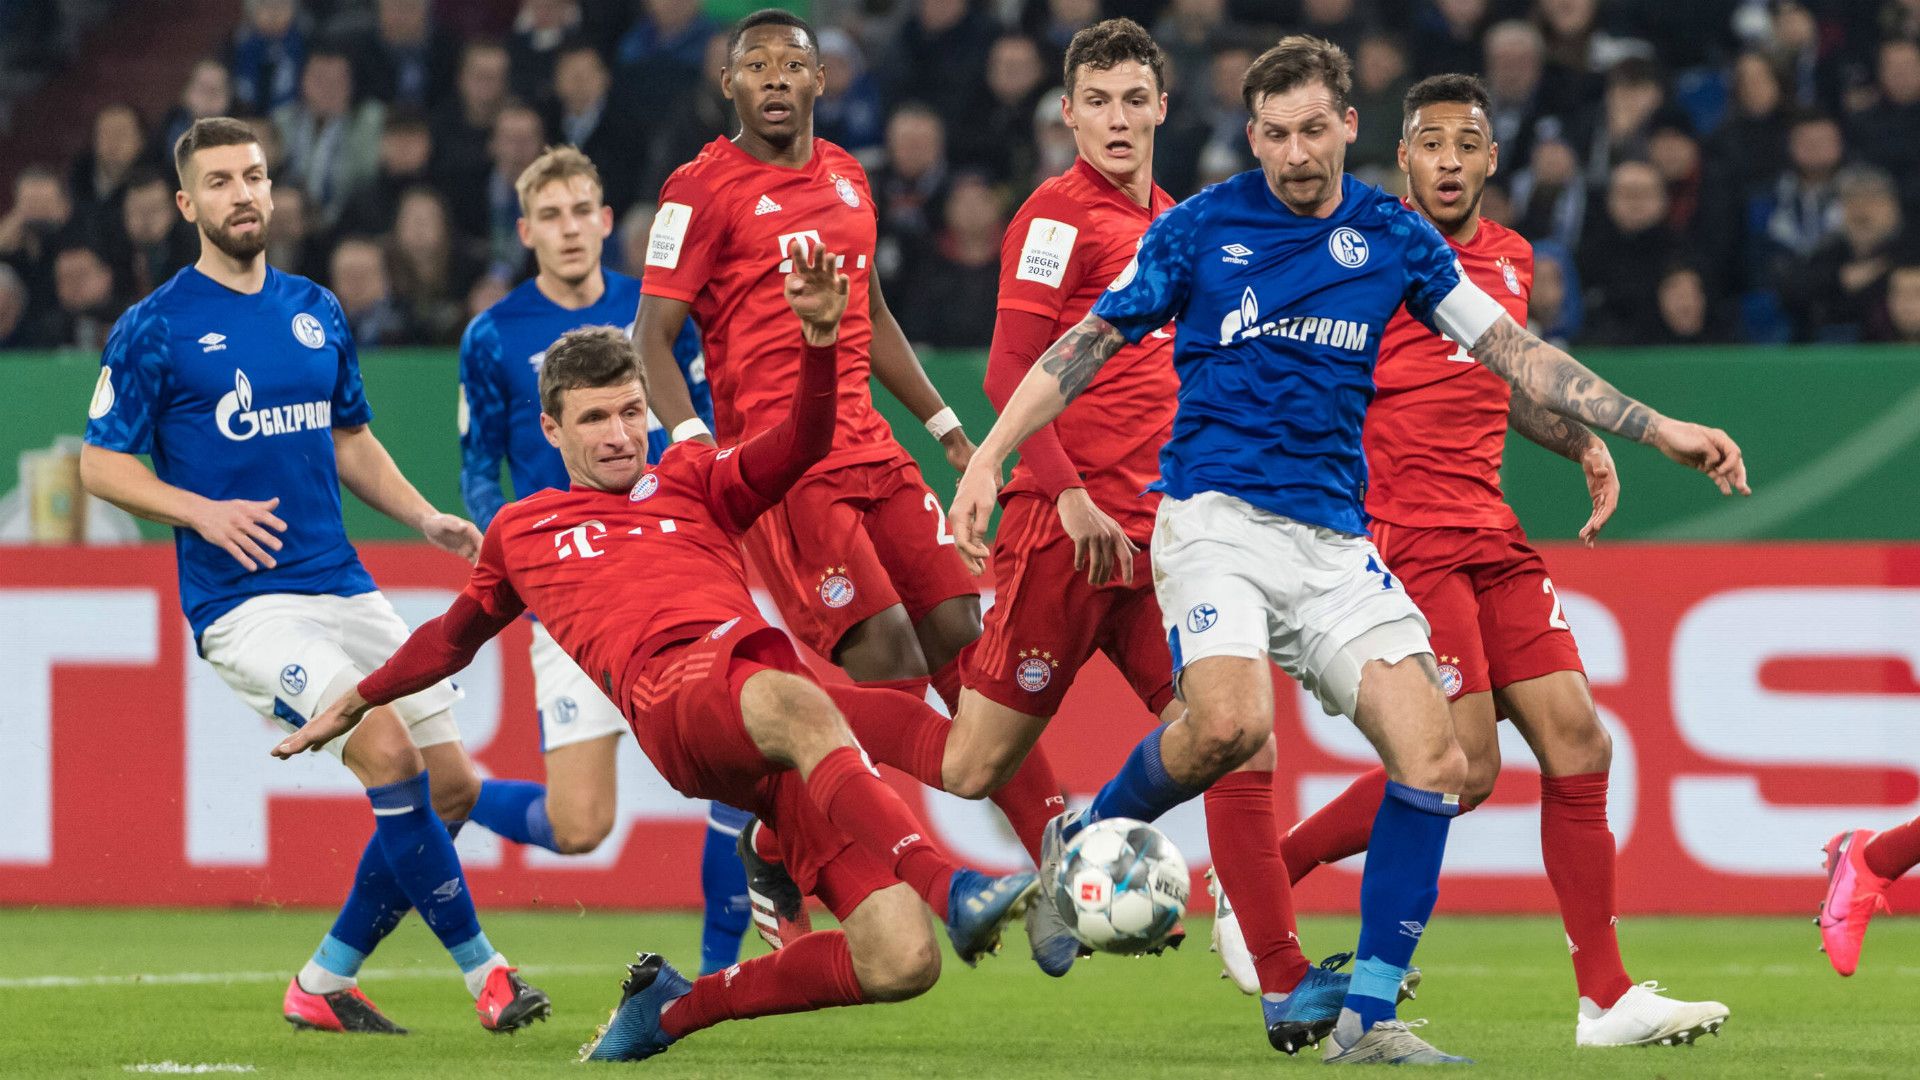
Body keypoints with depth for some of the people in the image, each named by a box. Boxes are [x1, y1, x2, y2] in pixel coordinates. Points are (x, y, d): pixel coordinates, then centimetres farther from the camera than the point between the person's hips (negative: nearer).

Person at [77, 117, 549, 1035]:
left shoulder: (316, 312, 13)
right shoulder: (156, 329, -4)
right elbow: (101, 464, -2)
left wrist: (428, 520, 9)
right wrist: (201, 511, -17)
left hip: (343, 587, 7)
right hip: (242, 602, -7)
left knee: (451, 785, 2)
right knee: (387, 751, -23)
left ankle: (325, 984, 15)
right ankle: (483, 970, -14)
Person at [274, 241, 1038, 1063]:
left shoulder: (692, 480, 30)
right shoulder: (523, 532, 30)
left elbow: (802, 444, 13)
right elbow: (454, 637, 46)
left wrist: (819, 337, -4)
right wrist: (354, 704, 55)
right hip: (671, 688, -3)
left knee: (901, 965, -16)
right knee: (799, 705, -43)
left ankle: (677, 1004, 7)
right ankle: (954, 893, -57)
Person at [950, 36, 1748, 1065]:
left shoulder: (1392, 237, 9)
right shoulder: (1200, 226, 1)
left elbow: (1512, 350, 15)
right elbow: (1089, 342, 6)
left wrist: (1656, 428, 10)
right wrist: (989, 456, -2)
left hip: (1334, 537, 4)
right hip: (1215, 514, -4)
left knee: (1434, 759, -11)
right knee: (1230, 722, -31)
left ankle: (1367, 1016, -3)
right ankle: (1084, 837, -2)